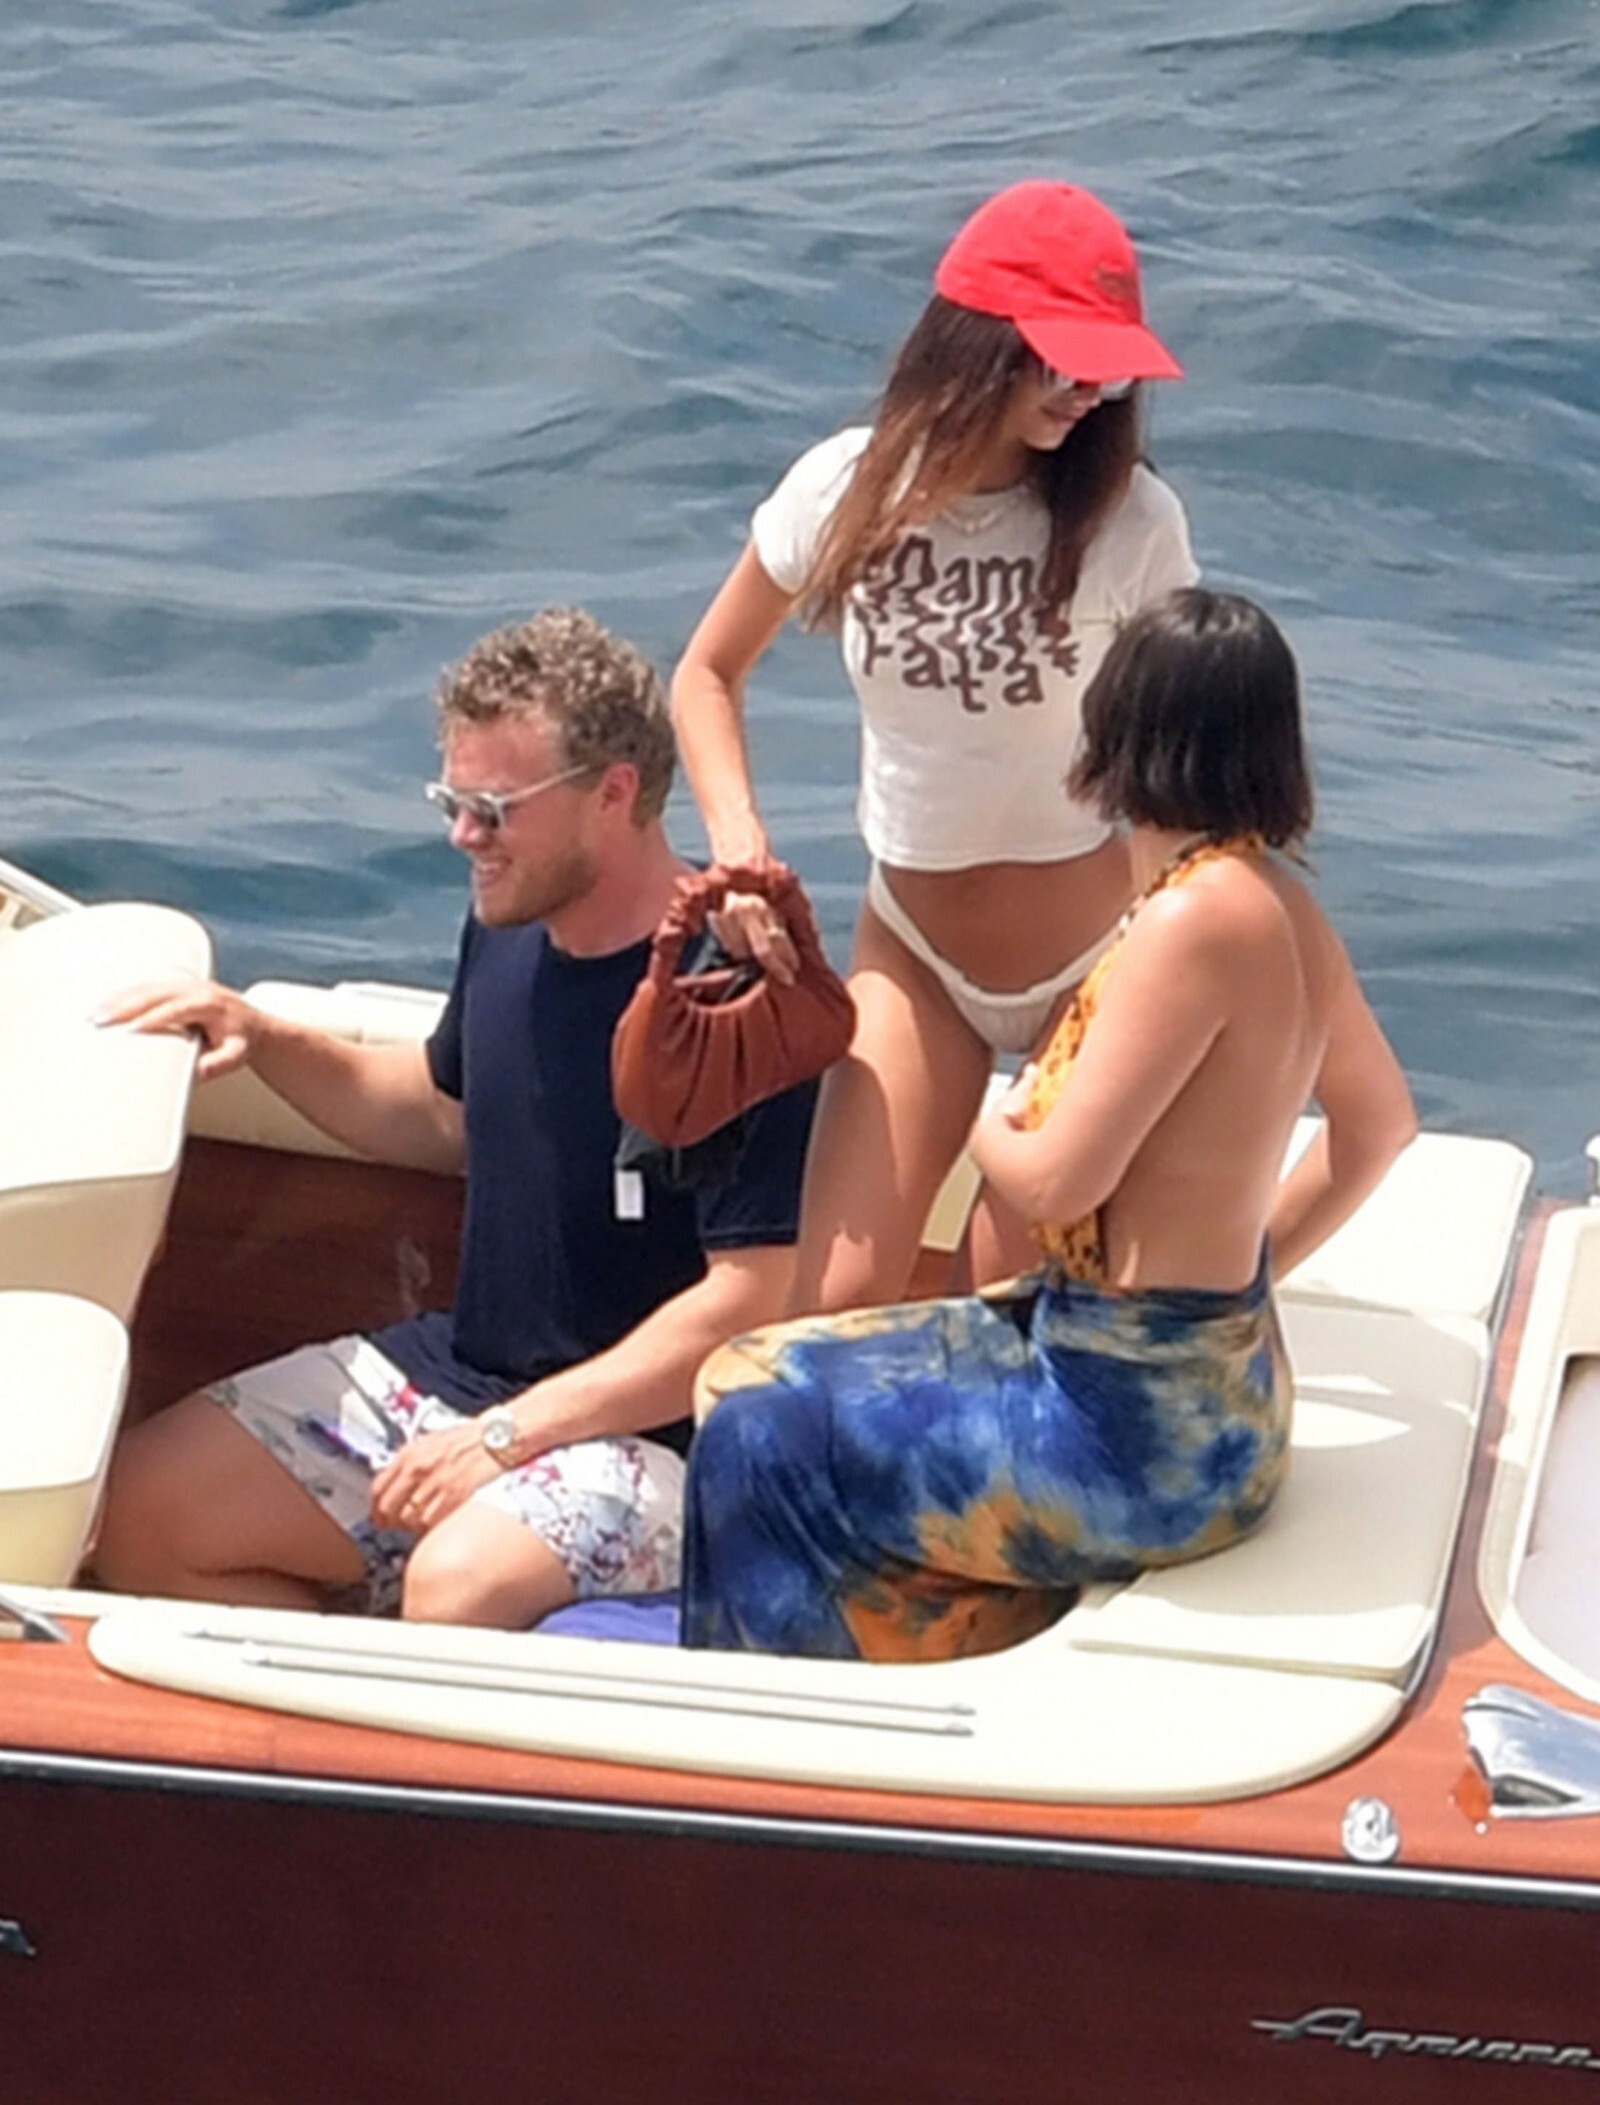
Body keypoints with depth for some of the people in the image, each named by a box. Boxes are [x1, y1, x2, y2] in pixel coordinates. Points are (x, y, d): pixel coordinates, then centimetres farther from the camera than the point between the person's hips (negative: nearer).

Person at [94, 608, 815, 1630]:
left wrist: (507, 1436, -22)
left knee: (457, 1589, -37)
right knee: (134, 1507, -3)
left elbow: (751, 1305, -22)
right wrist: (266, 1040, 9)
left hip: (645, 1432, -8)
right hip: (451, 1370, 8)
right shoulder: (507, 932, 3)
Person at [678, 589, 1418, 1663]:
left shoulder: (1196, 917, -24)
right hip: (1211, 1378, 9)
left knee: (760, 1433, 0)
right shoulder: (1276, 899, 3)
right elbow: (1382, 1120, 18)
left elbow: (1056, 1180, -21)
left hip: (1144, 1431, -9)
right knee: (749, 1373, 16)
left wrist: (992, 1130, 1)